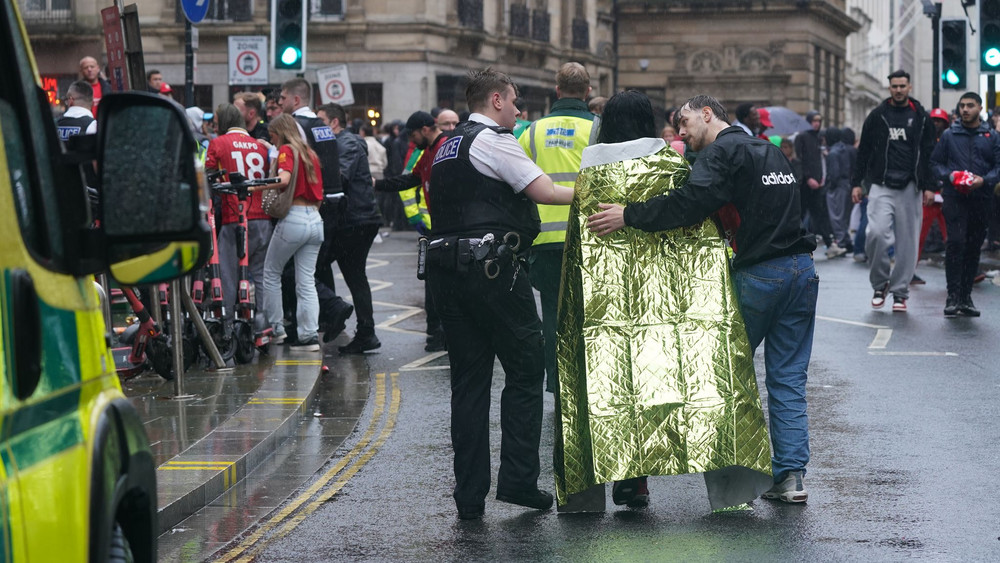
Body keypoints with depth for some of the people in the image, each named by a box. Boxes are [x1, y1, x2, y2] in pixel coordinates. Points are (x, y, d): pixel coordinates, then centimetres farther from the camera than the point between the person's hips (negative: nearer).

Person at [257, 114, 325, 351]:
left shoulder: (286, 150, -4)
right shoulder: (310, 153, 18)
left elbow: (283, 179, -23)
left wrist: (252, 187, -22)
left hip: (293, 218, -7)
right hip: (315, 219, 7)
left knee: (271, 273, 10)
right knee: (307, 281, 5)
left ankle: (276, 327, 12)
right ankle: (310, 334, -2)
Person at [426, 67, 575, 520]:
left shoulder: (448, 146, 20)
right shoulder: (493, 141, -6)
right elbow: (545, 192, -10)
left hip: (446, 267, 8)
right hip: (491, 266, -8)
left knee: (468, 380, 8)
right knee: (525, 369, 3)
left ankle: (469, 495, 7)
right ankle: (518, 479, -1)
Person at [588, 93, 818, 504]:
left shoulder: (721, 152, -7)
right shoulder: (769, 150, 19)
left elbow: (690, 203, -22)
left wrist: (629, 216, -19)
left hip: (758, 277, -7)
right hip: (801, 270, 7)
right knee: (789, 379, 8)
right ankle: (792, 474, 2)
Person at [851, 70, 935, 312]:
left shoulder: (921, 117, 7)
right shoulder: (877, 116, 8)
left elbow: (929, 153, 8)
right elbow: (864, 151, 12)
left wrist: (929, 186, 1)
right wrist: (856, 182, 6)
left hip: (909, 188, 1)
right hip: (881, 186, -1)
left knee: (907, 242, 0)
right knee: (876, 233, -17)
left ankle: (900, 292, 10)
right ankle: (880, 284, 2)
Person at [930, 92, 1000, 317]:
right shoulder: (949, 135, 9)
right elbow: (935, 162, 9)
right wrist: (949, 176, -10)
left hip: (981, 198, 2)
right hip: (955, 197, -2)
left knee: (973, 247, 6)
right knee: (955, 242, -15)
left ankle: (966, 296, 13)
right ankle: (953, 296, -14)